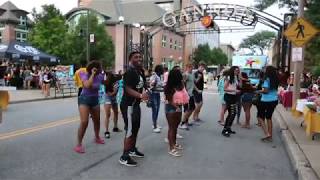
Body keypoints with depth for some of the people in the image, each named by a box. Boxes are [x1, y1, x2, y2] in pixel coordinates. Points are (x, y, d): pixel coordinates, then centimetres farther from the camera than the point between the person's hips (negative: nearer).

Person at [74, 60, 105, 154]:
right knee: (84, 122, -17)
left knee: (97, 120, 17)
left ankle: (97, 138, 42)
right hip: (84, 100, -5)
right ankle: (79, 144, -5)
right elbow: (87, 85, -37)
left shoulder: (100, 76, -3)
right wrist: (92, 75, -31)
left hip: (95, 100, 5)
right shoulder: (85, 75, -16)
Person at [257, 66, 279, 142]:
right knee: (269, 117, 16)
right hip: (274, 100, 7)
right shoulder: (275, 80, 7)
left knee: (260, 117, 6)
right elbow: (275, 89, 12)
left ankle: (267, 134, -3)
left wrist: (259, 91, -5)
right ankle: (270, 136, 20)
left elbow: (266, 90, -21)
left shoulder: (267, 79, -15)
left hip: (266, 101, -7)